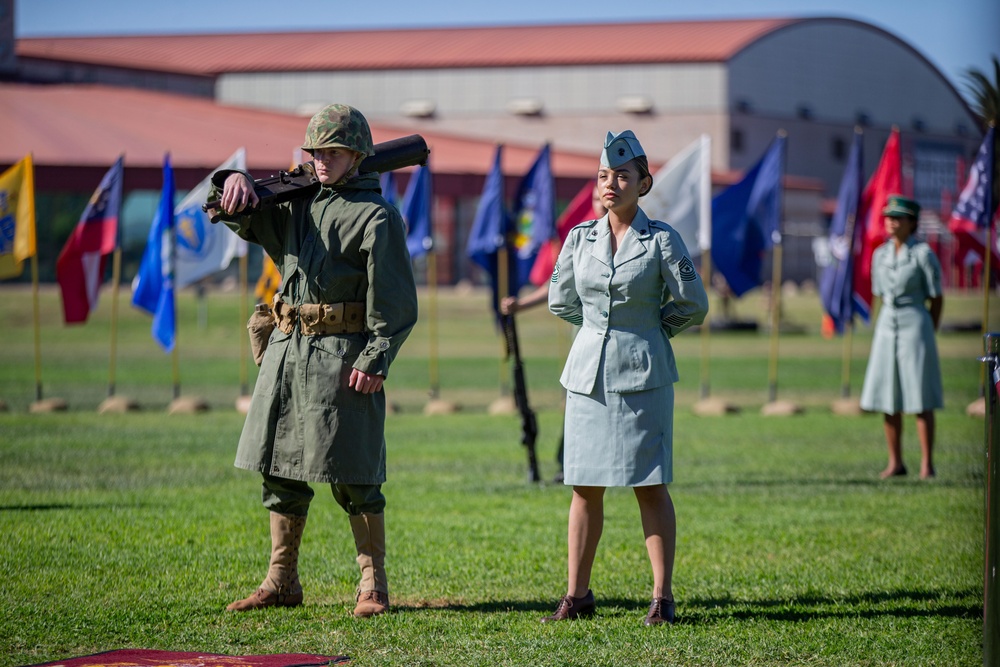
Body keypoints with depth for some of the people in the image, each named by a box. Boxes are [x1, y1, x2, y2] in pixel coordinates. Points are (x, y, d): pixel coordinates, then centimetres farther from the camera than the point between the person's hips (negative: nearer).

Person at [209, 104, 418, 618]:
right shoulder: (295, 203, 15)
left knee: (352, 477, -5)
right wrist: (234, 184, -10)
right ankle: (282, 582, 18)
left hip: (342, 356, -7)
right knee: (281, 468, 10)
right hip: (287, 348, 7)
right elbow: (239, 217, 13)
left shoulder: (375, 216, -5)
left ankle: (374, 584, 4)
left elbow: (395, 302, -10)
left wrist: (375, 361, -18)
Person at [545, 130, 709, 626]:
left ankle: (662, 597, 4)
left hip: (642, 374, -3)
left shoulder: (661, 240, -5)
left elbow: (693, 305, 0)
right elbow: (560, 301, 18)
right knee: (584, 486, 6)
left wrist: (648, 331, 9)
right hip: (588, 374, 3)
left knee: (649, 485, -2)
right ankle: (577, 594, 14)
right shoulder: (580, 238, 5)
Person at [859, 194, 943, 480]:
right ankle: (895, 462, 11)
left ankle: (927, 464, -1)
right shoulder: (880, 255, 8)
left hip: (915, 325, -6)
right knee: (885, 398, 4)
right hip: (886, 327, 6)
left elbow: (937, 299, -1)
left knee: (921, 399, -5)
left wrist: (927, 334, 4)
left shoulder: (923, 253, -7)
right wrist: (892, 321, 13)